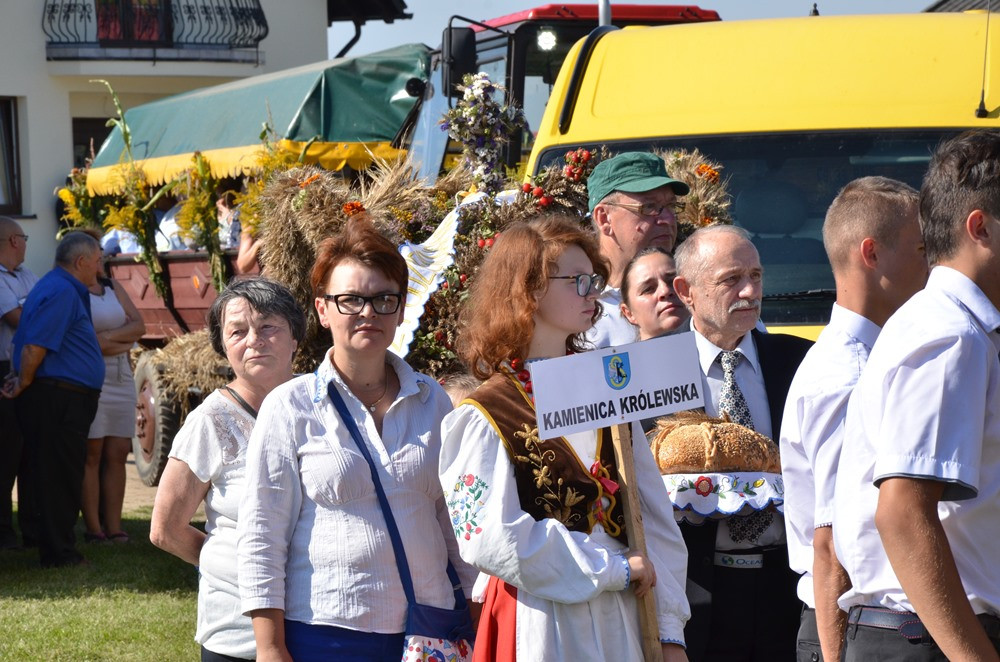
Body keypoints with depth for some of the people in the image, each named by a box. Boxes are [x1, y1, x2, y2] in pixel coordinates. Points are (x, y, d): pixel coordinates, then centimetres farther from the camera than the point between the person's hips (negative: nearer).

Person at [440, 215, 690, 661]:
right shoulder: (486, 417, -6)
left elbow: (653, 518, 5)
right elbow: (492, 539, -17)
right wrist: (614, 569, -14)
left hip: (623, 622, 5)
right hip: (543, 626, -5)